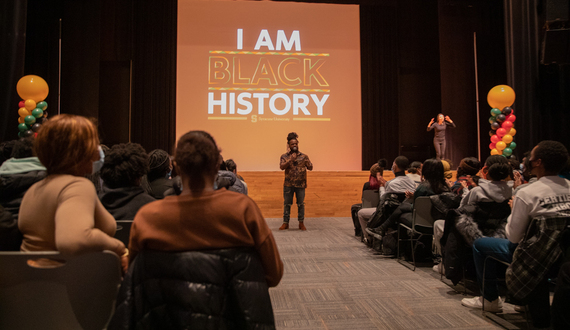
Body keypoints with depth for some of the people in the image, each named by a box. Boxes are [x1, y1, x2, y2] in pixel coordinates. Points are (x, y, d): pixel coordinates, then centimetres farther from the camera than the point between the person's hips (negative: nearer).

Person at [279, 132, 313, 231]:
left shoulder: (304, 156, 4)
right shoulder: (284, 156, 3)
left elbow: (311, 168, 1)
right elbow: (282, 167, -12)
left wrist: (307, 164, -22)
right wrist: (290, 160, -24)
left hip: (300, 184, 0)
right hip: (288, 184, 0)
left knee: (301, 204, 6)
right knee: (287, 204, 6)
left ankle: (301, 223, 16)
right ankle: (285, 223, 16)